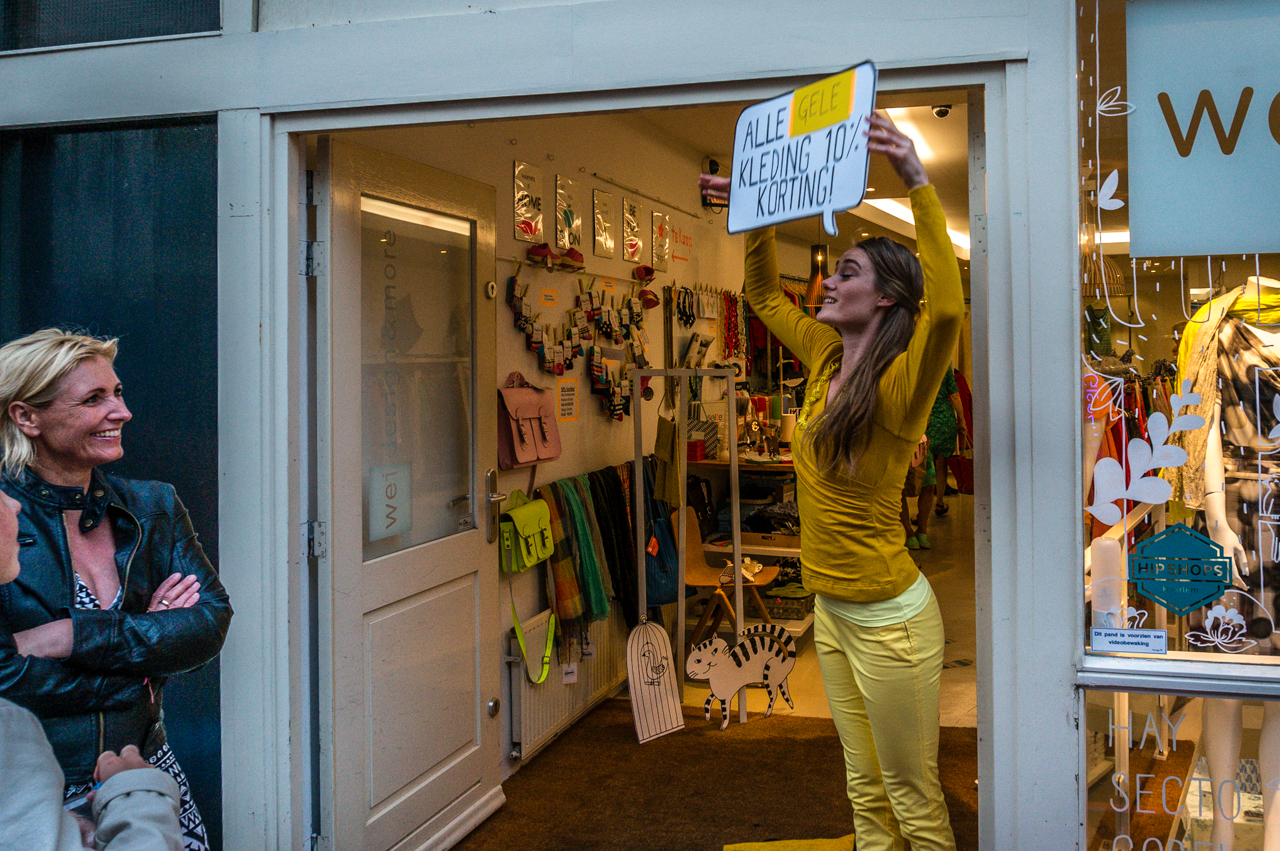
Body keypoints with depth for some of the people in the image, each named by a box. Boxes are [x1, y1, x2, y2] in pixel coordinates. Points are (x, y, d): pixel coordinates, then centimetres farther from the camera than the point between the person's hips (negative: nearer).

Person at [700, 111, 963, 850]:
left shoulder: (900, 382, -18)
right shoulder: (827, 357, 3)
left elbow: (947, 307, -39)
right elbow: (766, 295, 19)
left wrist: (918, 182, -42)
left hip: (888, 617, -8)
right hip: (831, 610, 8)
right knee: (866, 790, 21)